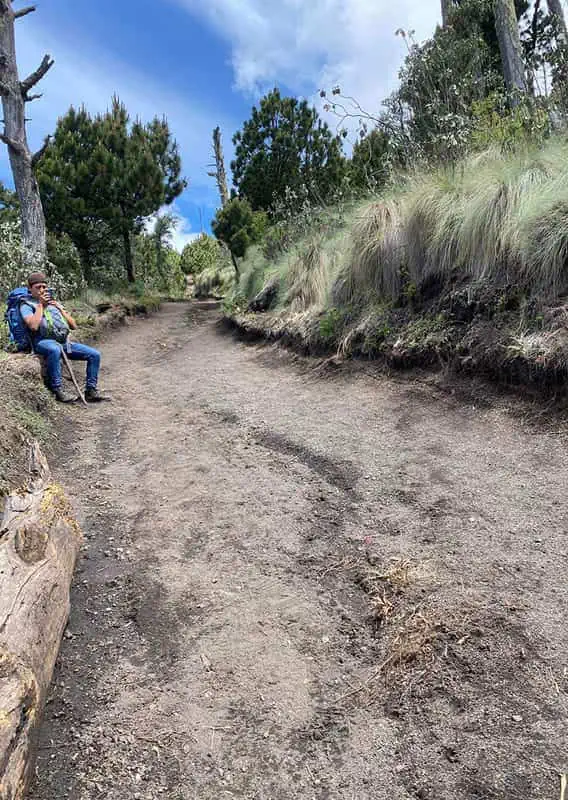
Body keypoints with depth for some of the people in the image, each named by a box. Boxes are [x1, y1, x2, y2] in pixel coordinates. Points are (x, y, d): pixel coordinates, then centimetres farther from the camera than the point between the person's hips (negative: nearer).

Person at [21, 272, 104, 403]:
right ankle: (58, 391, -33)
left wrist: (60, 308, 6)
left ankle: (91, 391, -7)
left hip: (64, 342, 6)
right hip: (44, 342, -6)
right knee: (55, 350, -42)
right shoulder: (26, 305, 8)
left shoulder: (54, 303, 25)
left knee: (95, 354, -10)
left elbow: (73, 326, 17)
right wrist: (41, 305, -5)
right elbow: (33, 326, -14)